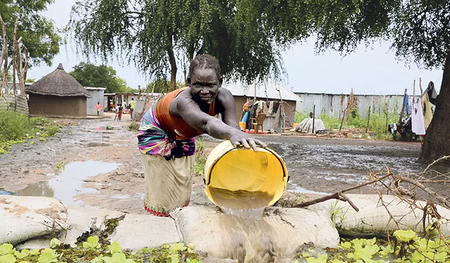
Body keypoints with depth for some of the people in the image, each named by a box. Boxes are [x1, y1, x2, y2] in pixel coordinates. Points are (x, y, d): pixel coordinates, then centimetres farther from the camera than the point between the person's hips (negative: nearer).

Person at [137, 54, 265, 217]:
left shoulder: (224, 97, -32)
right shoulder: (184, 101, -48)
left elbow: (232, 125, -47)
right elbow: (205, 123, -68)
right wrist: (232, 134, -88)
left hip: (183, 135, 6)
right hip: (156, 131, -5)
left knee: (183, 184, 14)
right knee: (161, 186, -3)